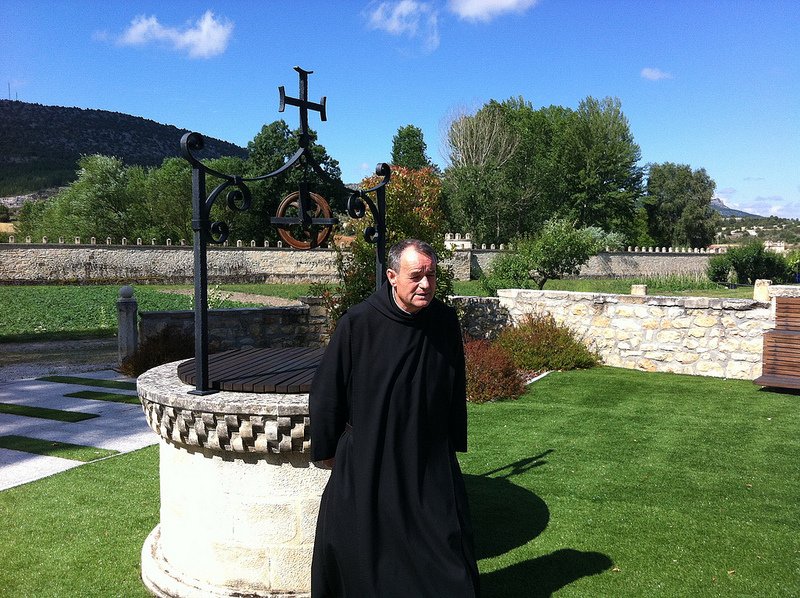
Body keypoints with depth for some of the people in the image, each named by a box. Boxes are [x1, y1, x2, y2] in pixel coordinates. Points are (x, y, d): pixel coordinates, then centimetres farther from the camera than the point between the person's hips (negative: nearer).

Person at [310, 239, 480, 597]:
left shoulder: (445, 321, -4)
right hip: (366, 459, -2)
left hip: (431, 461, 3)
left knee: (449, 544, 12)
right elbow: (326, 391, -6)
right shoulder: (357, 324, -15)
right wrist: (326, 449, 1)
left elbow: (456, 388, 8)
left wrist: (453, 444, 14)